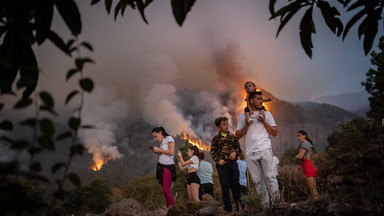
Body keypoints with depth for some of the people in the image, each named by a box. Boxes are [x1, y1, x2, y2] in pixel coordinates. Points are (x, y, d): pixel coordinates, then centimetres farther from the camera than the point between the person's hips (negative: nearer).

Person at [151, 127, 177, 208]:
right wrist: (156, 152, 1)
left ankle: (173, 207, -8)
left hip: (168, 166, -7)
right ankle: (168, 208, 4)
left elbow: (171, 152, -14)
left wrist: (159, 150, -9)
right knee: (164, 189, 2)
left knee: (166, 189, -14)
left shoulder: (169, 138, -3)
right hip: (160, 166, 7)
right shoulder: (162, 142, 18)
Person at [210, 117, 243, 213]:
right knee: (225, 186, -1)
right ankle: (228, 207, 4)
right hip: (222, 164, -2)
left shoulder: (232, 136, 12)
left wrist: (235, 152, -5)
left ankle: (239, 205, 9)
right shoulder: (216, 138, 5)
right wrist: (218, 160, -9)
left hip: (233, 163, 2)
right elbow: (213, 151, 5)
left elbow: (238, 147, 16)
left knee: (235, 184, 2)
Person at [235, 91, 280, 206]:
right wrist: (247, 124, -2)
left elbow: (275, 133, 9)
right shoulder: (243, 116, 15)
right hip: (250, 153, 1)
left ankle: (276, 201, -6)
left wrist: (264, 121, -2)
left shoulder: (266, 114, 14)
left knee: (270, 177, -10)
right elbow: (238, 135, 11)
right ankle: (265, 204, 8)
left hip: (265, 150, -1)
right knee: (257, 181, 1)